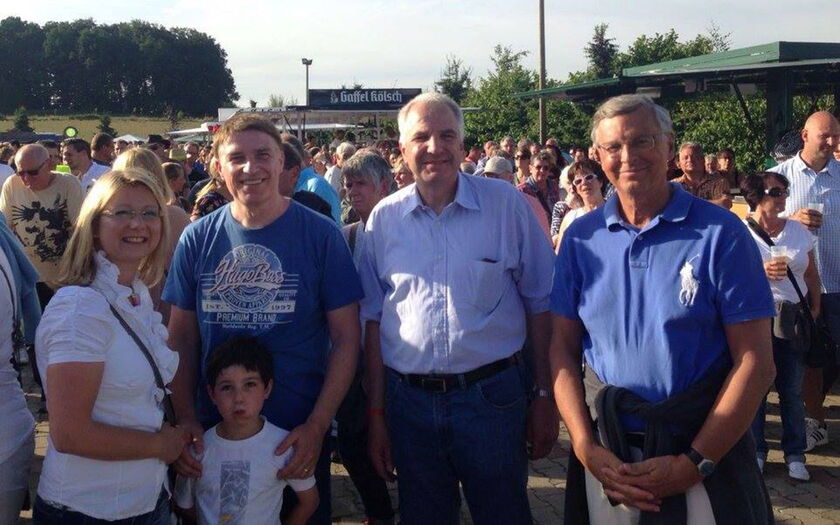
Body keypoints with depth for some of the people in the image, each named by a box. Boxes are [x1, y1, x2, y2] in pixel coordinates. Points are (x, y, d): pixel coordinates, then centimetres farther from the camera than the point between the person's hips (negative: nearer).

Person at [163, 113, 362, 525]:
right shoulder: (197, 239, -1)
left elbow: (346, 339, -7)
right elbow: (181, 337, 3)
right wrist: (185, 419, -8)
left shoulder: (321, 235, -8)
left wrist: (317, 426, -14)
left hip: (299, 433, -2)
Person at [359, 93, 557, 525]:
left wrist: (544, 396, 0)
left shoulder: (505, 204, -4)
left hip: (492, 395, -2)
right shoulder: (384, 218, 2)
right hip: (410, 402, 2)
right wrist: (376, 414, 6)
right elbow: (373, 320, 7)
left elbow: (539, 303, 1)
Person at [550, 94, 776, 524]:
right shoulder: (581, 238, 0)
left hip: (704, 448, -2)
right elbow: (563, 347, 1)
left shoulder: (721, 233, -9)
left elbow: (754, 361, -11)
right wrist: (587, 449, -10)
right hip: (607, 451, 3)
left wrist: (694, 464, -14)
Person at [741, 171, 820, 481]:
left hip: (792, 316, 3)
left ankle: (795, 455, 16)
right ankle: (756, 451, 15)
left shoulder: (799, 231, 11)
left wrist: (815, 310, 6)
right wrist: (761, 271, -19)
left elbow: (811, 275, 15)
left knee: (792, 389, 5)